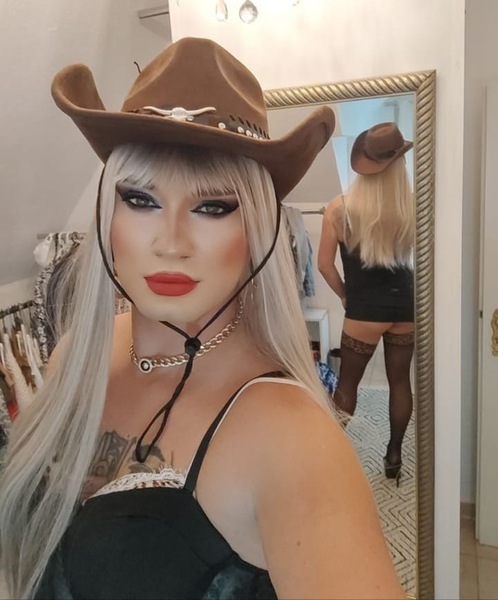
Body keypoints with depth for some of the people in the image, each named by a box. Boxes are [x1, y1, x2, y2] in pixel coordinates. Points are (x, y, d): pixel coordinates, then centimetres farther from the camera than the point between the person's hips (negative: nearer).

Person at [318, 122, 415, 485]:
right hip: (406, 305, 3)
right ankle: (394, 456, 29)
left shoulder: (340, 208, -10)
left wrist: (345, 295, 7)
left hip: (365, 310, -2)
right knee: (400, 381, 16)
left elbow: (325, 265, -7)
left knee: (347, 384, 13)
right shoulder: (413, 205, -6)